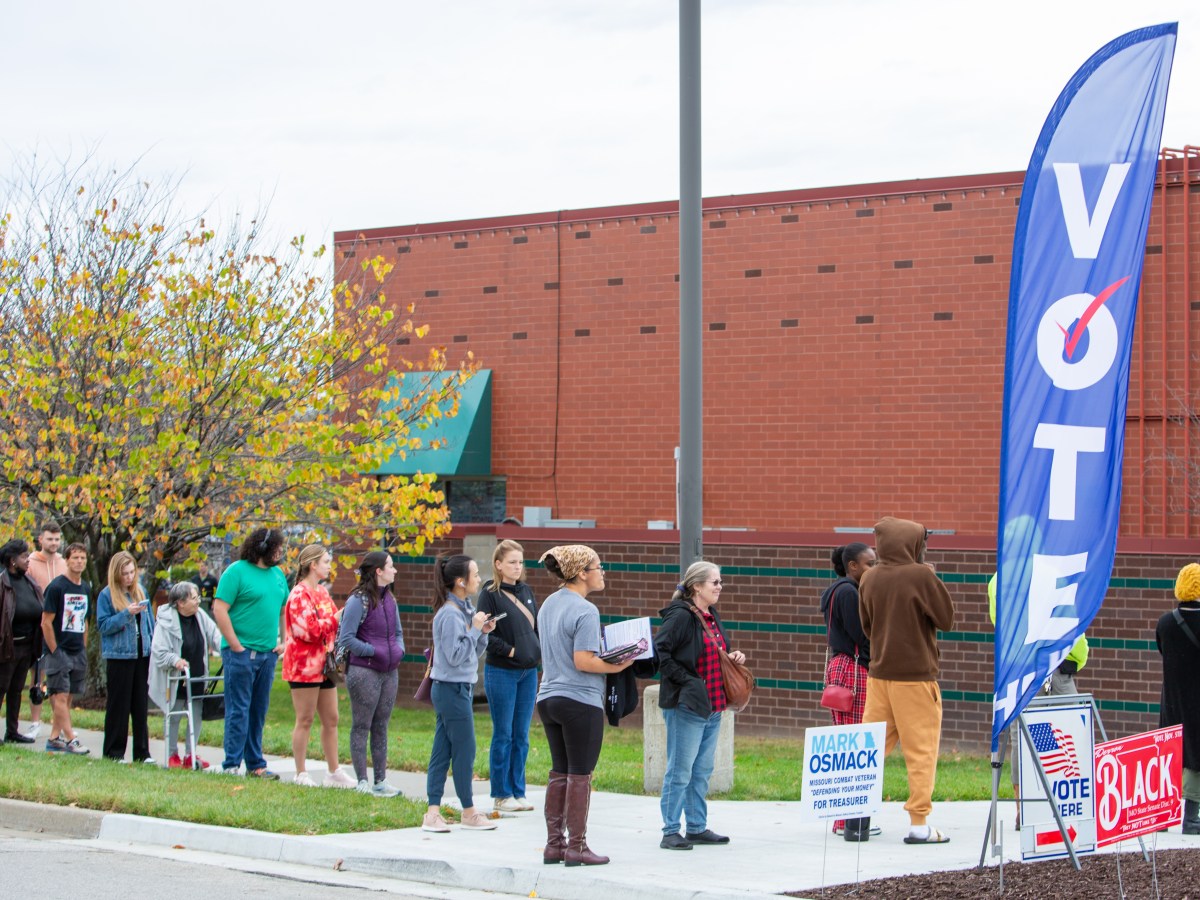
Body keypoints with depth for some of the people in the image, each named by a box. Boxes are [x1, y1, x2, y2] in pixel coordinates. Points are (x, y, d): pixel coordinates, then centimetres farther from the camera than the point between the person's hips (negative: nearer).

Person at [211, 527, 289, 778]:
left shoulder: (278, 574, 13)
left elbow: (285, 609, 22)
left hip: (268, 654, 7)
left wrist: (285, 642, 10)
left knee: (259, 711, 10)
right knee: (239, 710, -5)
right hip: (241, 652, -7)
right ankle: (232, 765, -1)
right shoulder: (237, 572, -9)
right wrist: (236, 646, -14)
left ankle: (255, 764, 16)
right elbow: (219, 610, -13)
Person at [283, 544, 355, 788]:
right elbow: (308, 630, -21)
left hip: (324, 665, 9)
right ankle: (301, 774, 5)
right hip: (304, 665, -9)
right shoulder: (299, 594, -12)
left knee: (331, 720, 10)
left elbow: (332, 625, 24)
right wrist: (335, 619, -14)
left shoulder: (322, 592, 15)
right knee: (305, 720, -2)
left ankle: (334, 772, 16)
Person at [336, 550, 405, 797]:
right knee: (361, 727, 1)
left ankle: (381, 780, 17)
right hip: (363, 672, -7)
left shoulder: (390, 600, 11)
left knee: (381, 727, 12)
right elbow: (346, 638, -13)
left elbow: (398, 632, 23)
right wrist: (374, 652, -15)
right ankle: (362, 782, 5)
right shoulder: (358, 601, -12)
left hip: (389, 672, 7)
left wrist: (399, 649, 3)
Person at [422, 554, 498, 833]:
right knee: (465, 750, 0)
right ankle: (469, 813, 10)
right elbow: (455, 655, -20)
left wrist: (483, 633, 1)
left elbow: (473, 654, 17)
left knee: (442, 752, 7)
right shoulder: (450, 614, -16)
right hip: (453, 688, -9)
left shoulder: (465, 610, 12)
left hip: (456, 687, 9)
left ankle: (433, 813, 7)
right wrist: (474, 629, -16)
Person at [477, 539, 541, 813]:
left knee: (521, 736, 9)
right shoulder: (490, 593, -7)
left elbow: (536, 625, 18)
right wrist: (509, 650, -15)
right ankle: (501, 795, 8)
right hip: (502, 671, -6)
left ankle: (518, 792, 15)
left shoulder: (526, 591, 11)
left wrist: (538, 649, 2)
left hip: (529, 670, 6)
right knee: (503, 735, 0)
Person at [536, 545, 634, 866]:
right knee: (580, 775, 0)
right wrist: (616, 667, -9)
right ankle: (576, 846, 5)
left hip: (548, 698, 8)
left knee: (559, 772, 14)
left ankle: (554, 843, 16)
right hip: (580, 701, -8)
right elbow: (583, 662, -21)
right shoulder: (585, 611, -16)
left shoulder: (549, 605, 11)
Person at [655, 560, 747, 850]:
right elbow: (659, 652, -19)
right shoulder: (680, 615, -13)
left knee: (702, 771, 14)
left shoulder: (712, 617, 15)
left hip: (713, 706, 9)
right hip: (686, 705, -9)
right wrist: (686, 680, -19)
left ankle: (697, 827, 22)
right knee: (680, 770, -4)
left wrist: (733, 657, 7)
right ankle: (670, 832, 1)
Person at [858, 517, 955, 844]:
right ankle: (918, 823, 0)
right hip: (916, 674, -5)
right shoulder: (921, 576, -14)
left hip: (878, 673, 5)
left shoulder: (869, 578, 3)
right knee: (921, 749, 1)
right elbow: (946, 618, -5)